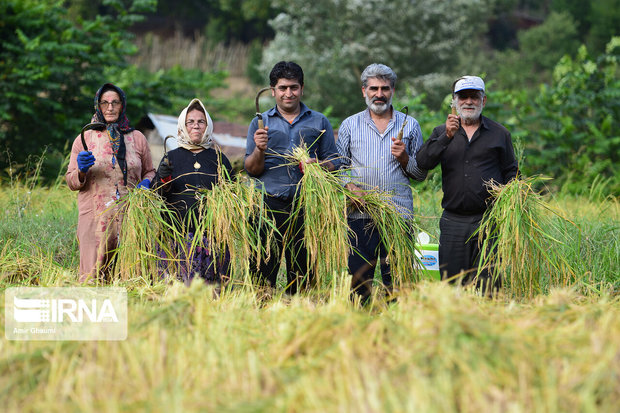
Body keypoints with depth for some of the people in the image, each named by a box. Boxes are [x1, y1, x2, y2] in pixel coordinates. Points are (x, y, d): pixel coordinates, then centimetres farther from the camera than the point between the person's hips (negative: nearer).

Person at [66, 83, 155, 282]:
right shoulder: (85, 138, 9)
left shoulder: (137, 138, 12)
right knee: (93, 278, -6)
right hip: (95, 218, -1)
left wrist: (146, 183, -1)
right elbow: (71, 182, 10)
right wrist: (81, 171, -11)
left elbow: (149, 172, 21)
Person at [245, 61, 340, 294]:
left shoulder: (319, 123, 14)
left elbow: (334, 163, 12)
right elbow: (251, 170, 10)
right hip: (269, 206, 0)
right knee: (262, 273, -7)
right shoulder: (260, 123, 14)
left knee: (303, 275, -1)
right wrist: (259, 150, -11)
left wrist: (318, 166, -9)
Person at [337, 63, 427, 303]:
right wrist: (349, 186, -7)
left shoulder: (410, 126, 12)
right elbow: (339, 166, 12)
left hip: (399, 214, 0)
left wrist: (404, 159, -5)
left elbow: (421, 175, 14)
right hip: (360, 214, 0)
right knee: (359, 278, -3)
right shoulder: (350, 125, 13)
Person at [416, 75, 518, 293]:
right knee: (451, 281, 1)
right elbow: (423, 162, -4)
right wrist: (446, 137, -17)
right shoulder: (441, 132, 12)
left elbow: (511, 174, 13)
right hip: (453, 222, 1)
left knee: (488, 283, -4)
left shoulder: (500, 134, 11)